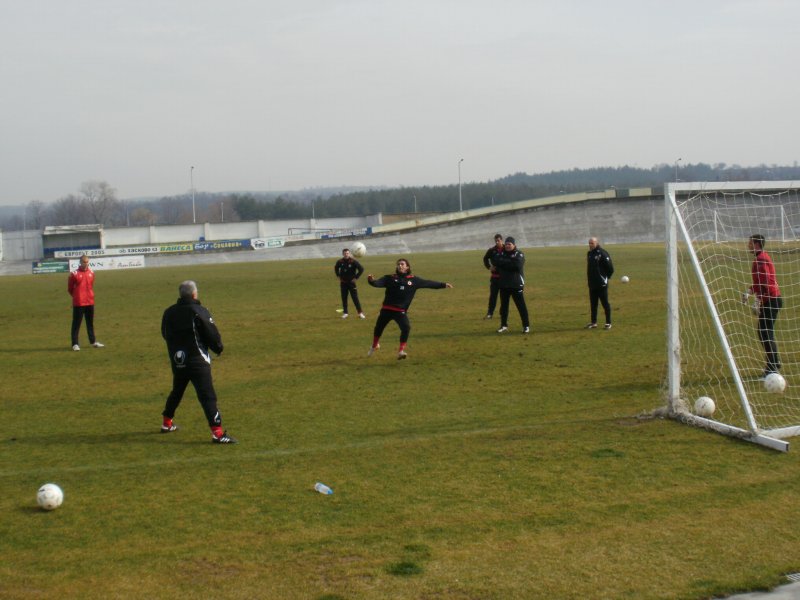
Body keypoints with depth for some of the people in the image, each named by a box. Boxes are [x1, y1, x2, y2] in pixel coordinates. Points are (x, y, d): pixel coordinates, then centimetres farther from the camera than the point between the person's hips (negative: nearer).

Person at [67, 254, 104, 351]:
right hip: (78, 303, -5)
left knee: (90, 323, 15)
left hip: (90, 302, 6)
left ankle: (93, 342, 25)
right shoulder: (74, 274, -11)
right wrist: (76, 296, 7)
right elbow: (70, 288, -1)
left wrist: (90, 295, 13)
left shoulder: (91, 272, 6)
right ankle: (75, 344, 3)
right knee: (76, 323, -1)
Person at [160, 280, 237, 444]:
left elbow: (165, 334, 17)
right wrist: (218, 348, 9)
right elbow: (212, 335, -11)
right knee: (207, 396, -9)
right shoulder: (199, 312, -13)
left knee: (176, 392, 27)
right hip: (197, 361, -6)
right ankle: (217, 432, -16)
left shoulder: (168, 313, 4)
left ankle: (167, 423, 40)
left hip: (177, 361, 6)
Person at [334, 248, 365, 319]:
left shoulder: (353, 261, -14)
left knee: (355, 298, -5)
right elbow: (336, 268, 19)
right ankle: (345, 313, 15)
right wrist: (339, 276, 11)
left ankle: (360, 313, 0)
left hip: (351, 282, -3)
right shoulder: (340, 262, -3)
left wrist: (356, 277, -11)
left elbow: (361, 269, -10)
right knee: (344, 298, 6)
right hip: (343, 283, 3)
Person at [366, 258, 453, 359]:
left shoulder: (414, 280, 4)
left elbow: (428, 283, 9)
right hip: (386, 309, 0)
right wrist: (371, 281, -38)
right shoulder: (390, 278, -1)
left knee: (406, 328, -23)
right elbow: (378, 283, -15)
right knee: (378, 328, 13)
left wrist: (443, 285, 8)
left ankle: (401, 351, -12)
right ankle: (374, 346, 43)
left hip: (401, 311, 0)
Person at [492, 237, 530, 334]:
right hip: (503, 284, 5)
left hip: (516, 285, -5)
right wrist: (509, 262, -14)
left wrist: (503, 263, -14)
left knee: (521, 306, -4)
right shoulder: (501, 254, 11)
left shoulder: (519, 255, -3)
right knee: (503, 305, 12)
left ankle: (526, 326, 1)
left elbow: (517, 265, -22)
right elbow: (494, 261, -7)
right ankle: (504, 325, 23)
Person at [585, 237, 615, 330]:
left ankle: (608, 323, 5)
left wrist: (606, 277, -4)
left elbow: (610, 268, -12)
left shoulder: (602, 254, -13)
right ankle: (593, 322, 20)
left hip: (601, 284, -8)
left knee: (605, 303, -1)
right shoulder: (589, 253, 11)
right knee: (593, 304, 12)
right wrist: (589, 278, 15)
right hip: (592, 283, 8)